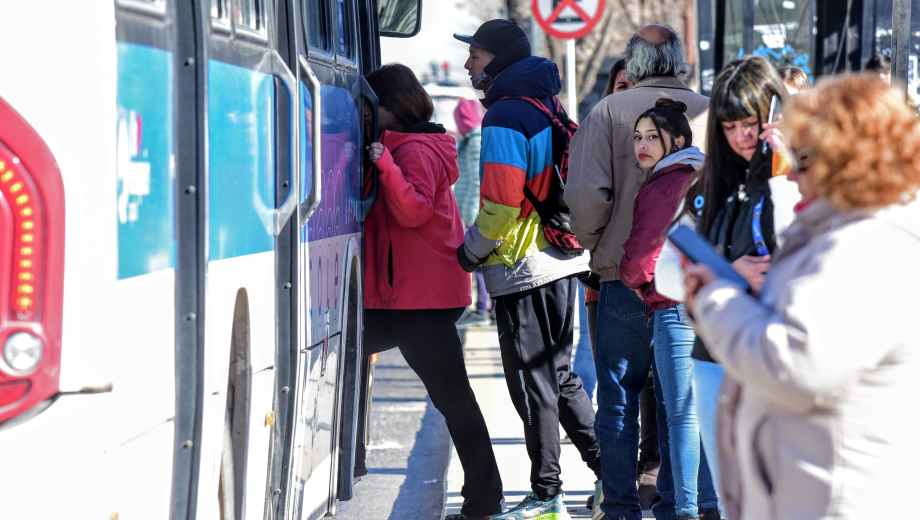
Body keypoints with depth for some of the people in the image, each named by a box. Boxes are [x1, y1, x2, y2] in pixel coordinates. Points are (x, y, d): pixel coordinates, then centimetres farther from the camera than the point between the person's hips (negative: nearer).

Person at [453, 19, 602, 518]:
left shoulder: (504, 118, -17)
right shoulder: (547, 107, 12)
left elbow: (500, 204, -22)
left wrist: (471, 252, -6)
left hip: (523, 268, -9)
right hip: (562, 259, 9)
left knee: (532, 381, 0)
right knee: (558, 372, 18)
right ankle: (613, 471, 17)